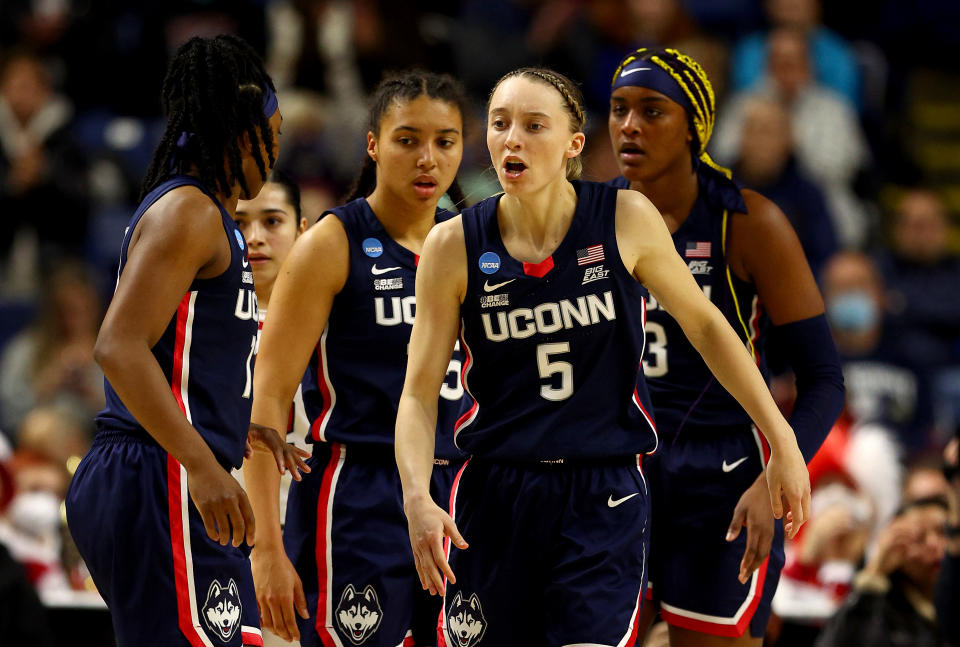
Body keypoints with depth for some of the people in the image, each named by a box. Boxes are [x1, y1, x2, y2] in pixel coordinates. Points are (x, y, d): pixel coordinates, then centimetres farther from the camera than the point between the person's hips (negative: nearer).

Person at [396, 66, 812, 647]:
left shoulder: (626, 221, -4)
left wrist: (781, 441, 11)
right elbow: (420, 392, 0)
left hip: (605, 501, -1)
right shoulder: (455, 246, -3)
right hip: (493, 500, 2)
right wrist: (417, 494, -17)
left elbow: (704, 323, 9)